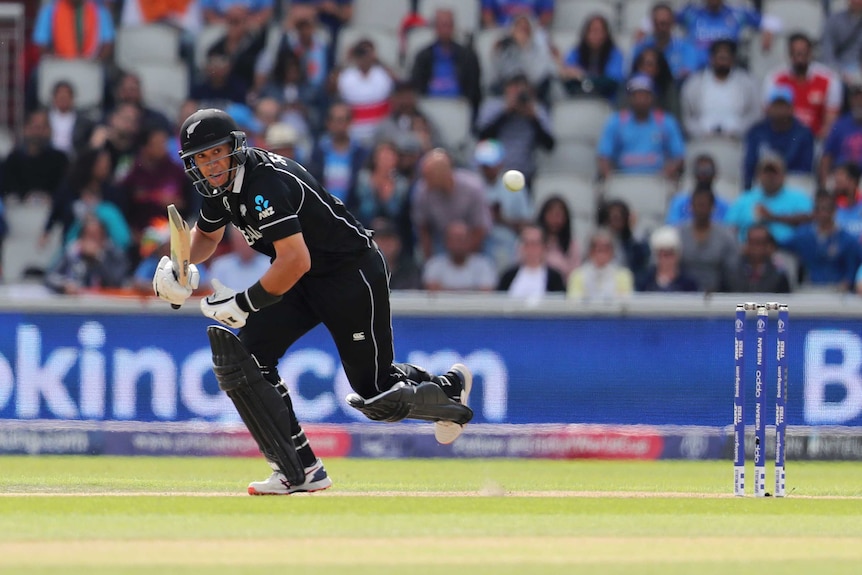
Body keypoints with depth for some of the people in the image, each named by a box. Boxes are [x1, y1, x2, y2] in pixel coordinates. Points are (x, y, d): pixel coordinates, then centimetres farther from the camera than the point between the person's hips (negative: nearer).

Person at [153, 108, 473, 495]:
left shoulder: (265, 183, -29)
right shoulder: (222, 185, 0)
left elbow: (296, 260, -36)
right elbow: (206, 234, 21)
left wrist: (245, 304, -27)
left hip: (353, 272, -9)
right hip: (304, 282, 9)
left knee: (378, 398, -5)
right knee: (246, 357, -10)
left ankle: (450, 388, 29)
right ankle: (300, 470, -5)